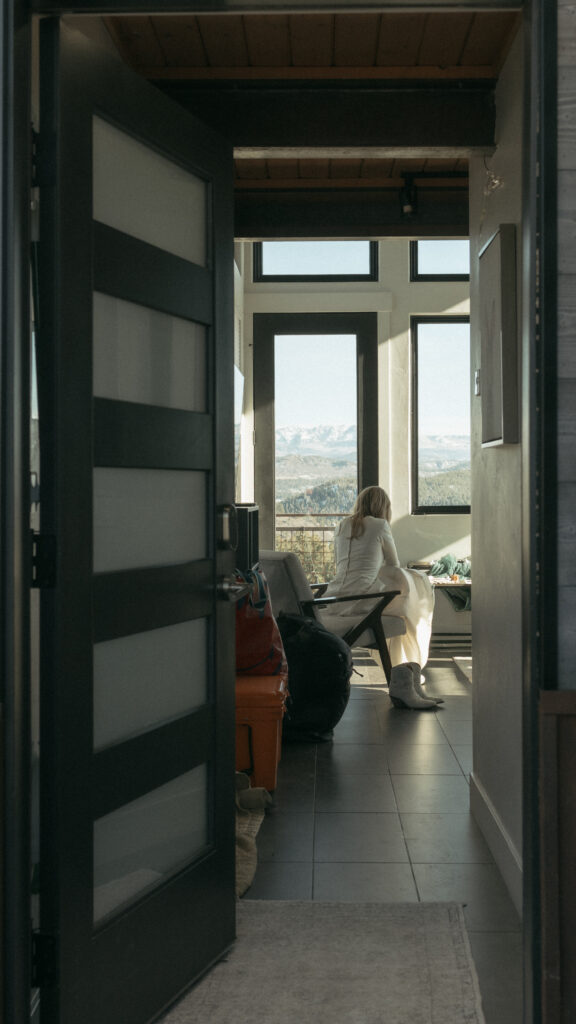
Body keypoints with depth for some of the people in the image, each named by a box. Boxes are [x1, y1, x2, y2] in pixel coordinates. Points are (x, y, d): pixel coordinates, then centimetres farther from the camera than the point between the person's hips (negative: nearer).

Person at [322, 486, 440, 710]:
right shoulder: (380, 526, 6)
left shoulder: (341, 527, 22)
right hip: (362, 597, -7)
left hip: (333, 600, 7)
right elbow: (394, 566, 17)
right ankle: (409, 672, 10)